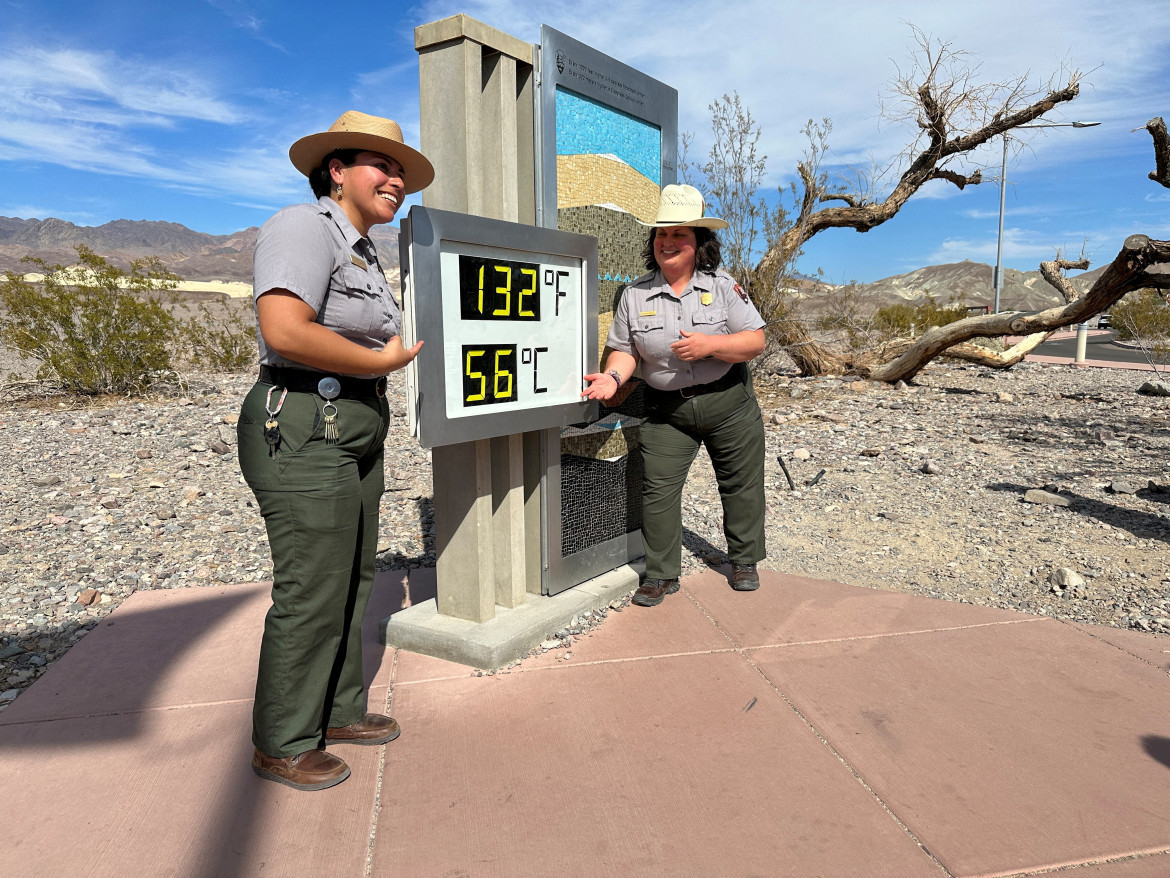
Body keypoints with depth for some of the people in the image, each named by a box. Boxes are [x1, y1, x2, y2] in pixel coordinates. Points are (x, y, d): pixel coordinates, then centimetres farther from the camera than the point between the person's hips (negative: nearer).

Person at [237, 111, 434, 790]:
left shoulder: (361, 251, 18)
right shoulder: (305, 227, -12)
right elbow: (285, 331, -26)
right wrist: (385, 360, -17)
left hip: (355, 433, 10)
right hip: (303, 432, -10)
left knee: (352, 579, 16)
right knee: (312, 592, -2)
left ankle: (338, 711, 34)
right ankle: (283, 745, 18)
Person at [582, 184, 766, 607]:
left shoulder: (723, 286, -4)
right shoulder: (635, 295, 0)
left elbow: (755, 341, -7)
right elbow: (624, 349, 1)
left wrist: (709, 345, -22)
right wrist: (613, 377, -19)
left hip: (729, 402, 0)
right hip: (666, 409, 0)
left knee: (740, 484, 11)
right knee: (658, 488, -4)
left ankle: (744, 562, 32)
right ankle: (661, 574, 12)